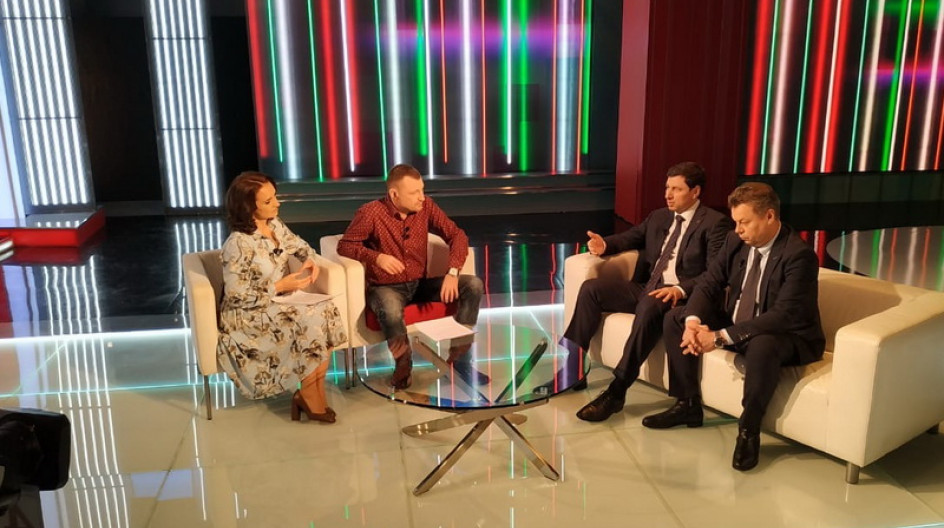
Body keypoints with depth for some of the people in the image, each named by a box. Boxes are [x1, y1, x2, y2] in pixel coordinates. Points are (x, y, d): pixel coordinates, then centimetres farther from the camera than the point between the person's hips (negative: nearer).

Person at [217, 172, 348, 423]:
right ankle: (311, 400, -5)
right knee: (309, 322, -26)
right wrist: (280, 286, -22)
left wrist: (309, 261, -6)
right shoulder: (238, 244, -21)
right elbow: (235, 295, -21)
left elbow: (301, 246, 17)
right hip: (249, 314, -7)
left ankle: (309, 397, -8)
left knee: (326, 311, -18)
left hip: (280, 301, 7)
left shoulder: (274, 224, 2)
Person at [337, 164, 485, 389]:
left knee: (473, 285, -15)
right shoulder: (370, 213, -14)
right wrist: (376, 257, -26)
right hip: (386, 287, -5)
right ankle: (403, 365, -13)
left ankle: (458, 357, -8)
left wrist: (453, 272, -20)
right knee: (391, 312, -42)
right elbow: (344, 245, -7)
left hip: (420, 284, 5)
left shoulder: (426, 206, -3)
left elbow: (457, 235, -3)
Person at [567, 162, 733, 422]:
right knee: (591, 288, -12)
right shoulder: (658, 217, 19)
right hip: (645, 287, 7)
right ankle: (571, 359, -11)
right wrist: (605, 245, 4)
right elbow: (631, 237, 28)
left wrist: (681, 289, -29)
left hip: (679, 295, -7)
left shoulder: (715, 223, -2)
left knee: (650, 306, -39)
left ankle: (617, 390, -35)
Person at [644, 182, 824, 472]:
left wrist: (721, 337, -34)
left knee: (762, 346, -40)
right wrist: (694, 322, -25)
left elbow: (783, 316, -31)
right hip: (734, 324, 7)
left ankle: (749, 430, -18)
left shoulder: (799, 255, -24)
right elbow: (708, 284, -3)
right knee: (675, 319, -2)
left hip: (785, 336, -7)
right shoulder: (735, 241, -4)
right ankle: (688, 405, 7)